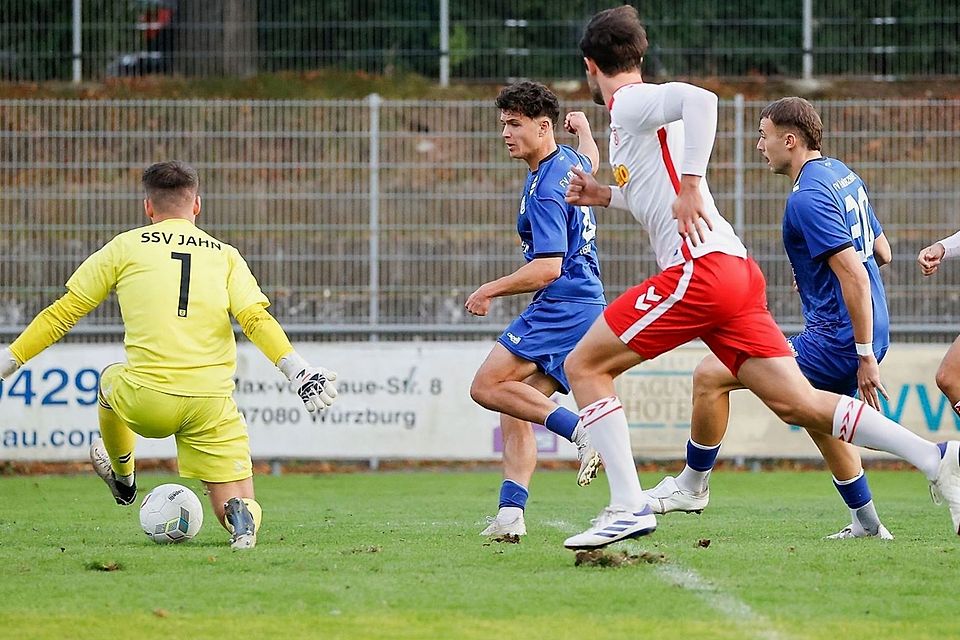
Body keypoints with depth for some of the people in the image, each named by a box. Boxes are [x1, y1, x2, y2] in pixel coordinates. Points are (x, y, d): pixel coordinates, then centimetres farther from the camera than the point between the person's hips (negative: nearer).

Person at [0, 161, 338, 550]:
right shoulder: (225, 255, 12)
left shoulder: (125, 247, 9)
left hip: (146, 401, 0)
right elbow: (256, 319, -4)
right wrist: (297, 370, -6)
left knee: (111, 382, 36)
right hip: (212, 407, 0)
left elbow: (63, 312, 12)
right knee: (237, 508, 11)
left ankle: (123, 481, 53)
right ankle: (241, 518, -24)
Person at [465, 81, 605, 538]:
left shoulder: (546, 189, -17)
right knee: (515, 409, 7)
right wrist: (583, 129, 59)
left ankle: (582, 432, -22)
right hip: (584, 306, 10)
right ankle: (510, 514, -2)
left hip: (562, 307, -10)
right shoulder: (569, 162, 12)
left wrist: (490, 290, -12)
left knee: (487, 386, -14)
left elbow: (547, 269, -22)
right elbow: (590, 162, 40)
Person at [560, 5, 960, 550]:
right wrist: (605, 195, 33)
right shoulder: (641, 113, 25)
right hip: (735, 272, 9)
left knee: (584, 365, -1)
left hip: (701, 268, -9)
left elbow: (700, 99, -24)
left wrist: (688, 186, -25)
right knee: (798, 403, 3)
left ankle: (629, 506, -8)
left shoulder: (631, 102, -3)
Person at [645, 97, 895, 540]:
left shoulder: (808, 198, -18)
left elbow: (855, 274, -25)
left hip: (836, 339, -10)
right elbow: (882, 253, 21)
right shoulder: (842, 175, 12)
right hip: (860, 338, 10)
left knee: (711, 375, -8)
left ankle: (691, 485, 6)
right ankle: (867, 523, 36)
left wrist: (865, 356, -24)